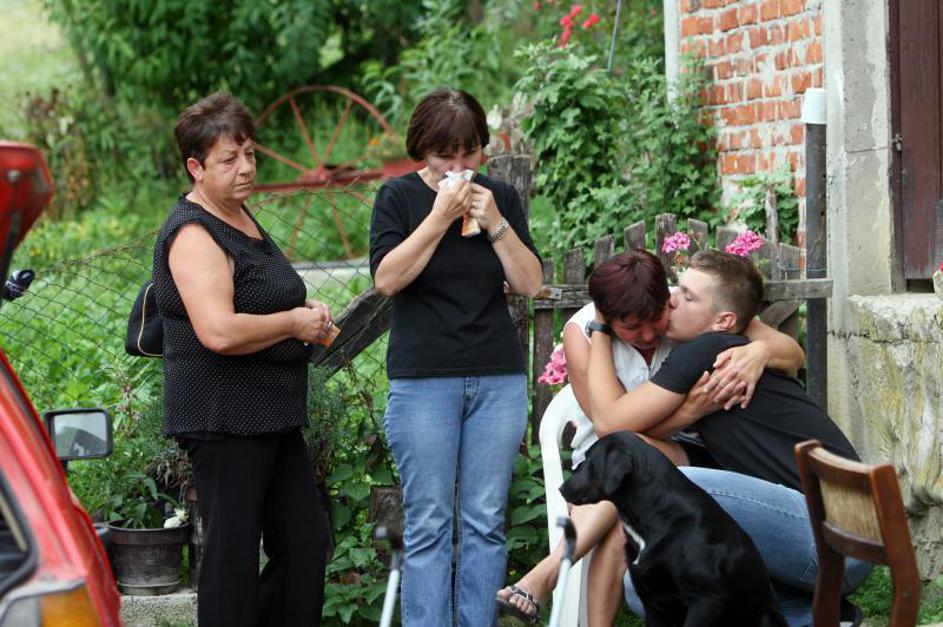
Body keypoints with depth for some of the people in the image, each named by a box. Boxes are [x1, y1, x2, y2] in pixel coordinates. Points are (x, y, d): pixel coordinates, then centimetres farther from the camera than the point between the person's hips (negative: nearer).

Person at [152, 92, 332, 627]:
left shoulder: (240, 216, 15)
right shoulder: (193, 235, -15)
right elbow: (220, 332, -28)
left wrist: (307, 311, 13)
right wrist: (295, 323, -15)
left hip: (270, 417, 10)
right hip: (224, 417, -10)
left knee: (307, 542, 11)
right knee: (234, 553, -5)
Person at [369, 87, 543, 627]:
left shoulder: (502, 198, 10)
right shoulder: (399, 197, 2)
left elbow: (530, 282, 4)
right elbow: (387, 278, -10)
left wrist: (494, 223, -8)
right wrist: (440, 218, -15)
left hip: (500, 380, 3)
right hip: (423, 380, -3)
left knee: (485, 523, 2)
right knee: (429, 526, -5)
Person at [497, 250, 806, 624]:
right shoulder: (581, 331, -13)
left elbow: (794, 354, -15)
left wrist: (760, 351, -40)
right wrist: (689, 410, -37)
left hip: (688, 458, 0)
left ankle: (548, 572, -38)